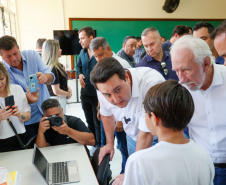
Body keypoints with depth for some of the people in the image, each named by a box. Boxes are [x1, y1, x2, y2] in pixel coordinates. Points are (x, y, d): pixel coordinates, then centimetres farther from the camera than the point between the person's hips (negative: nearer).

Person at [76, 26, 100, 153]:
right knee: (89, 122, 20)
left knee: (98, 123, 6)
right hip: (85, 93, 7)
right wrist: (80, 74, 2)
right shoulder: (83, 52, 8)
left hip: (98, 94, -7)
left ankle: (99, 146, 24)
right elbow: (78, 66, 24)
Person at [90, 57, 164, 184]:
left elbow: (146, 135, -34)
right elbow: (107, 115, 5)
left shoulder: (152, 83, -40)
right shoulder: (104, 89, -19)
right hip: (133, 137, 5)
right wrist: (110, 143, 12)